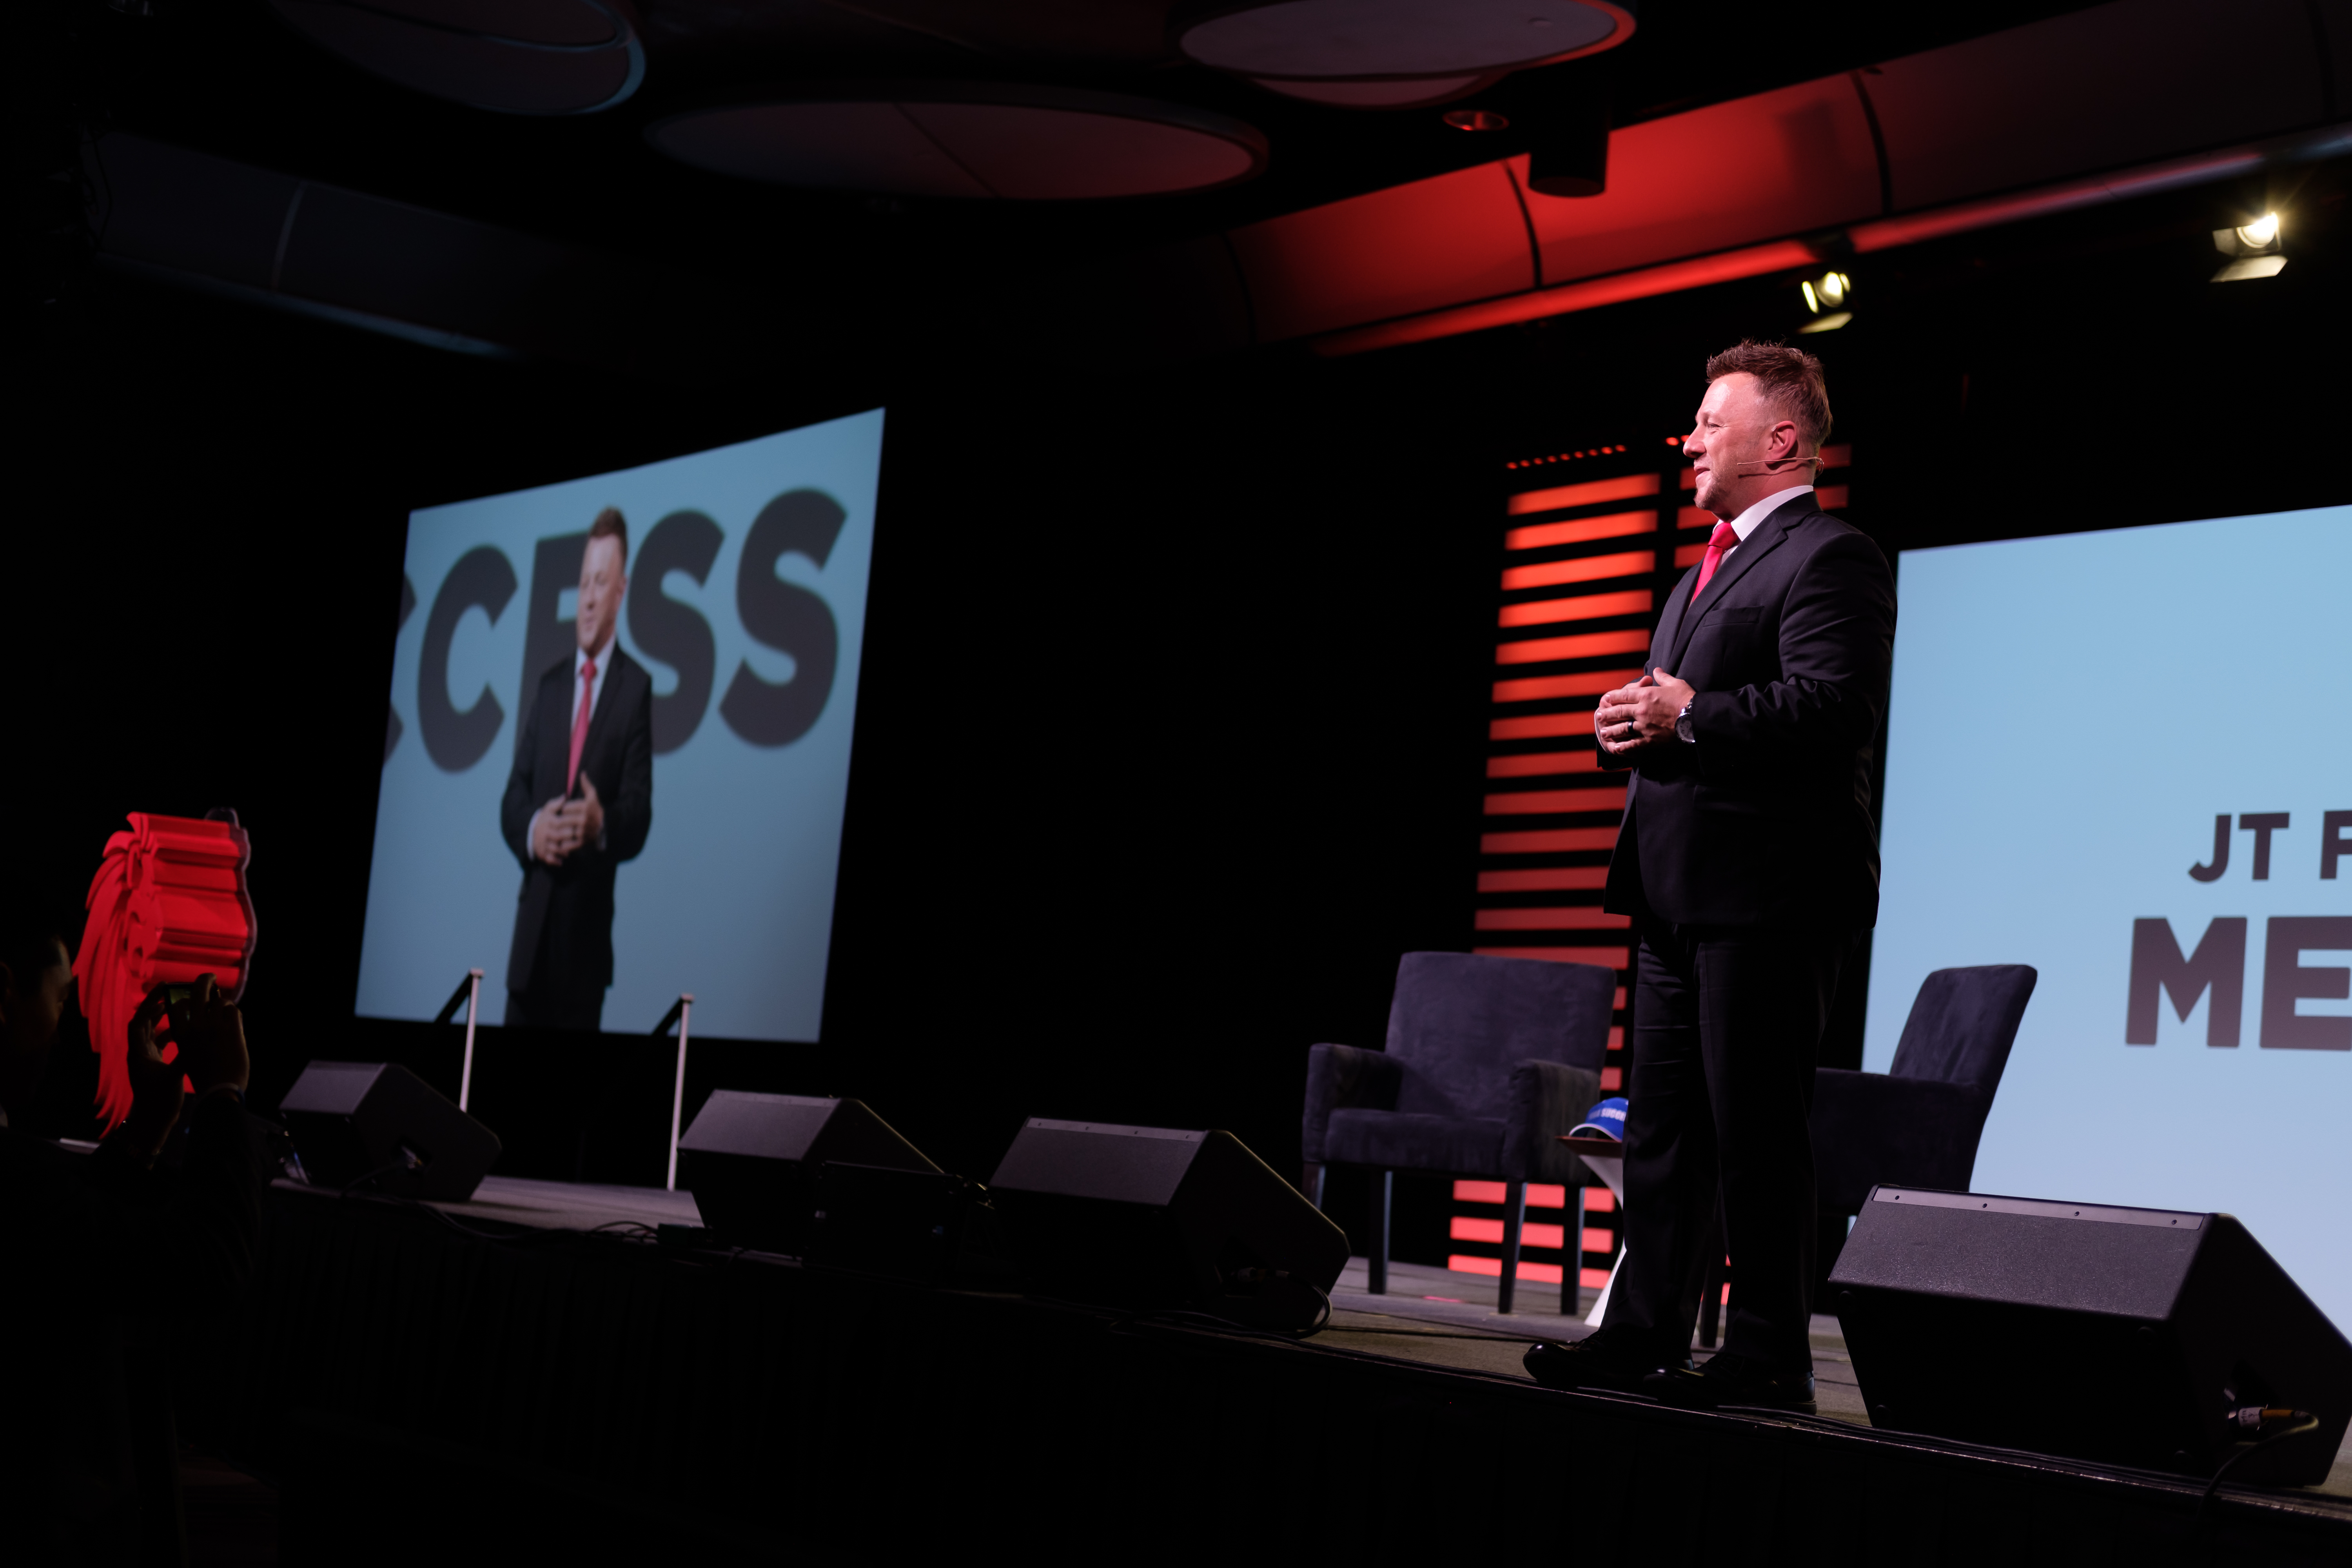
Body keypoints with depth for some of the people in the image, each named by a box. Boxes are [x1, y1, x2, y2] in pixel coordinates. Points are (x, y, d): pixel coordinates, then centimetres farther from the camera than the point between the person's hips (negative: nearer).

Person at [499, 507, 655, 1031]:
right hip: (533, 917, 4)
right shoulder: (549, 683, 15)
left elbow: (639, 813, -7)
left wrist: (602, 824, -29)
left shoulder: (637, 687, 0)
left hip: (590, 920, -4)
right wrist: (531, 830, -13)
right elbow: (512, 796, 9)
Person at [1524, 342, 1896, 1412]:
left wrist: (1691, 714, -18)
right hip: (1676, 892, 10)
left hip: (1765, 893, -10)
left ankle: (1768, 1359, 1)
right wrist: (1627, 720, 6)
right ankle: (1644, 1335, 18)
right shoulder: (1703, 573, 23)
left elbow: (1835, 708, -21)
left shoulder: (1830, 560, -8)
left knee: (1756, 1131, -6)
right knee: (1661, 1122, 11)